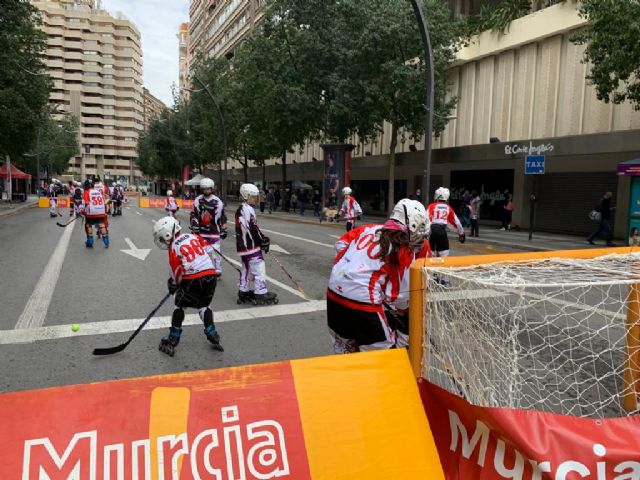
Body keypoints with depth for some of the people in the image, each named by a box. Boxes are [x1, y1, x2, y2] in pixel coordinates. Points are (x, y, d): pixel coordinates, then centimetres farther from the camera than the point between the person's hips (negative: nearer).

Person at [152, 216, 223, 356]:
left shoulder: (173, 248, -4)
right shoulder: (192, 236, 11)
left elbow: (177, 272, -2)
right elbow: (208, 248, 15)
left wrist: (173, 284, 16)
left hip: (193, 279, -5)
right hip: (211, 275, 5)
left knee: (180, 306, 13)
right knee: (204, 306, 23)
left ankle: (172, 341, 15)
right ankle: (212, 335, 21)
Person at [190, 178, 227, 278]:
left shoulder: (218, 202, -3)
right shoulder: (198, 200, 0)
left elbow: (222, 217, 1)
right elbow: (194, 216, 2)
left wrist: (223, 230, 0)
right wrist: (194, 228, -4)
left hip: (214, 232, -2)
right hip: (201, 232, 2)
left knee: (215, 251, -5)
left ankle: (218, 271, 6)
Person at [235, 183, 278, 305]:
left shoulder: (240, 209, 14)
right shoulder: (248, 210, -17)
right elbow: (253, 230, -21)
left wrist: (262, 238, 17)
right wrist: (264, 241, -11)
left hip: (243, 245, 10)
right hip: (251, 245, -10)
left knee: (246, 268, 17)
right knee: (258, 269, -6)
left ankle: (243, 293, 24)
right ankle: (261, 295, -2)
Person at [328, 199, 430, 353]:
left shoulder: (369, 229, 10)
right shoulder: (405, 251, -6)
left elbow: (341, 243, 18)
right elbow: (399, 295, -4)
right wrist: (411, 310, 15)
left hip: (334, 293, 7)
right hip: (363, 304, -7)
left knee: (345, 347, 26)